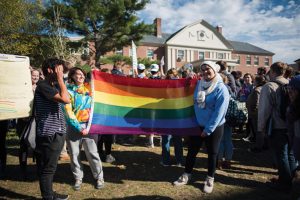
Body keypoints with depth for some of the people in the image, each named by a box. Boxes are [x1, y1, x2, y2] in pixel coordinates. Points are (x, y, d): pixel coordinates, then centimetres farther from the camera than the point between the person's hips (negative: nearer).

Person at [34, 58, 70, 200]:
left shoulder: (54, 86, 15)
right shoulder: (43, 86, -13)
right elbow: (66, 99, -23)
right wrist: (60, 79, -17)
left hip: (57, 133, 10)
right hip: (48, 134, -9)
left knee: (50, 167, 19)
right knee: (47, 168, 3)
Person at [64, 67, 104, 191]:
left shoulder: (88, 87, 7)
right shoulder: (68, 91, -2)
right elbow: (68, 112, -8)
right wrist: (79, 127, -12)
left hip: (87, 125, 1)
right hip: (73, 127, -1)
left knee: (92, 153, 1)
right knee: (74, 154, 8)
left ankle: (99, 177, 16)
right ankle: (78, 178, 25)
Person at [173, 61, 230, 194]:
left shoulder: (221, 89, -16)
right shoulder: (198, 84, 0)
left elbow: (219, 112, -18)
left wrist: (208, 129, -16)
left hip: (214, 127, -4)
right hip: (197, 125, 5)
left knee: (212, 153, 12)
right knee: (191, 151, 12)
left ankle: (210, 179, 30)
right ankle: (186, 176, 30)